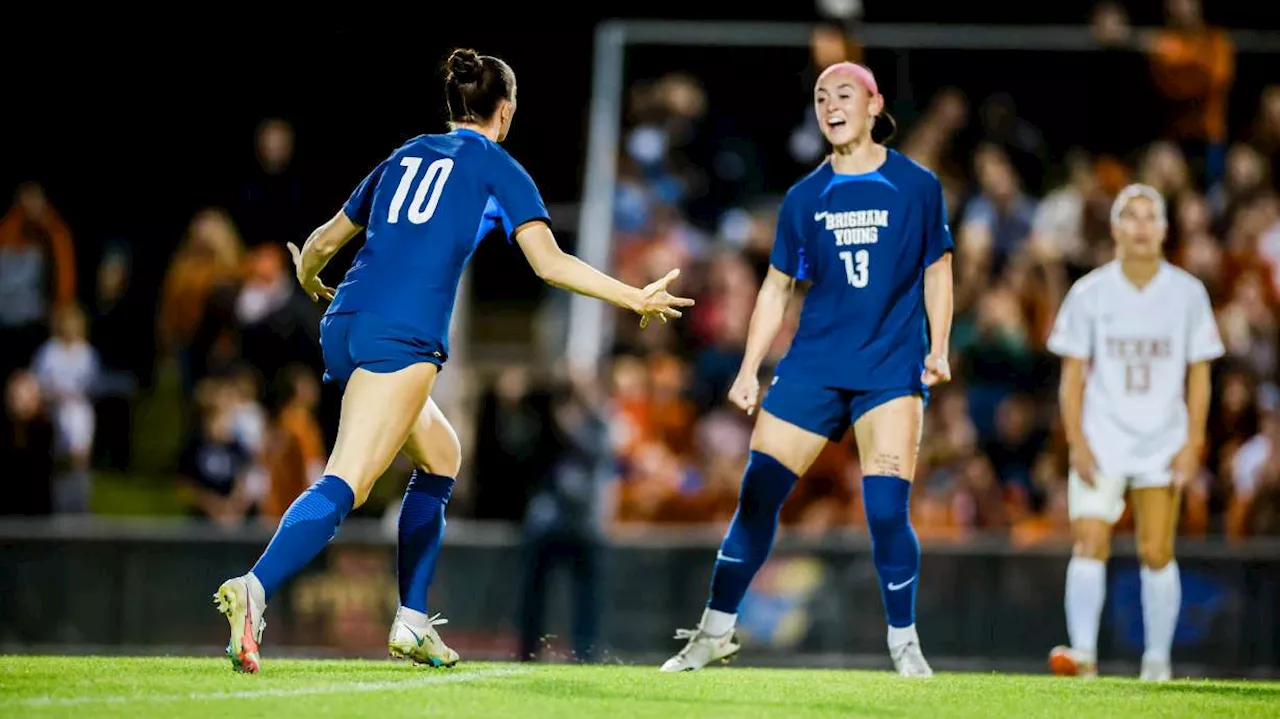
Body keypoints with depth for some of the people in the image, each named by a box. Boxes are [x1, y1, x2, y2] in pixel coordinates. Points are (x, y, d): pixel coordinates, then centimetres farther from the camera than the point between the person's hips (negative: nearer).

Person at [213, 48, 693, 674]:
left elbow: (324, 241, 31)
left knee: (440, 458, 24)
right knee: (344, 484, -19)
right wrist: (634, 298, 4)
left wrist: (309, 281, 52)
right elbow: (549, 261, -3)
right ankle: (255, 587, -42)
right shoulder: (498, 169, 8)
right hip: (403, 335, -7)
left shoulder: (405, 156, 24)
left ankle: (411, 622, 18)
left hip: (344, 325, 7)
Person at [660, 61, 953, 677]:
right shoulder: (804, 198, 7)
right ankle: (715, 631, 10)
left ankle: (903, 642, 3)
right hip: (812, 367, 3)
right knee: (757, 495, -2)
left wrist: (937, 348, -4)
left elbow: (937, 271, 8)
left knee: (886, 509, -14)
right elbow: (776, 288, 13)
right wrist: (749, 370, 8)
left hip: (891, 370, -3)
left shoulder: (917, 186, 1)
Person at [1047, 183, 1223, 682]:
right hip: (1100, 440, 0)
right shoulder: (1090, 293, 0)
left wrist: (1193, 443, -3)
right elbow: (1072, 374, 4)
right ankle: (1083, 651, -15)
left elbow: (1198, 374, 6)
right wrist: (1076, 441, -5)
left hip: (1163, 444, 0)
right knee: (1090, 544, -13)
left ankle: (1157, 659, 8)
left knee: (1157, 554, -3)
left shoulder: (1187, 293, 2)